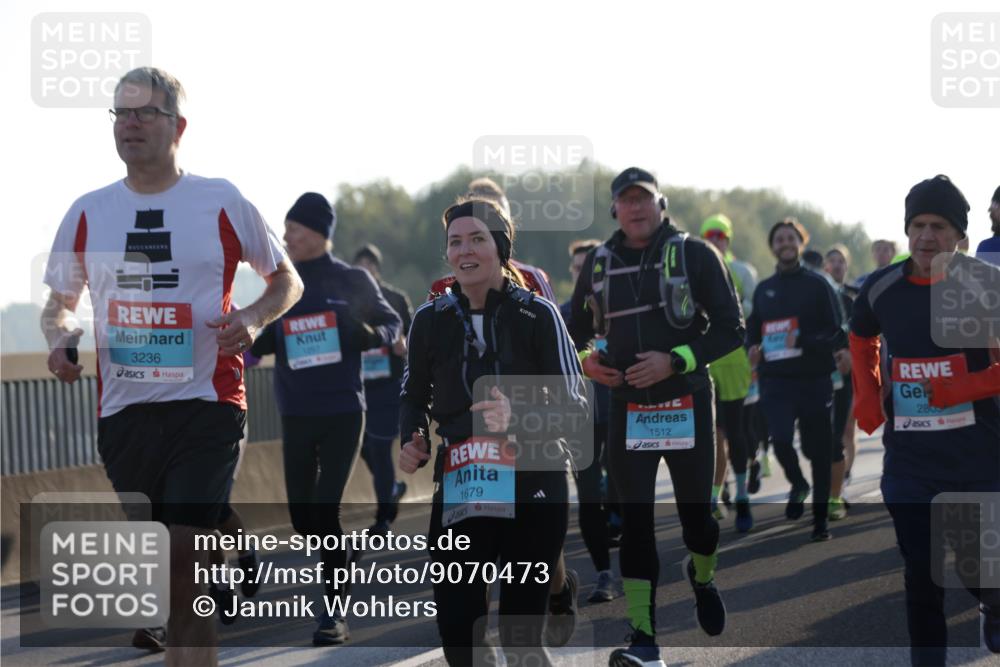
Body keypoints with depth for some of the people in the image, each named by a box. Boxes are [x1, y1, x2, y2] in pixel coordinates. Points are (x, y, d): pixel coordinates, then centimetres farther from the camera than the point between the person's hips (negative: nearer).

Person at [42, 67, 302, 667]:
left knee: (182, 555, -16)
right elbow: (60, 303, 19)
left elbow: (287, 279, 12)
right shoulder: (87, 213, 9)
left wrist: (253, 317, -9)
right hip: (123, 409, 4)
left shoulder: (222, 202, 1)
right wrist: (60, 337, -4)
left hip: (207, 402, -4)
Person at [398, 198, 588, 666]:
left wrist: (517, 419, -26)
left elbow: (576, 408, -8)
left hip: (532, 492, -2)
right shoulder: (430, 320, 1)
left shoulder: (538, 315, -9)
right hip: (457, 494, 2)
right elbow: (414, 398, 17)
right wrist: (412, 442, -4)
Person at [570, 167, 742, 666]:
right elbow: (575, 330, 18)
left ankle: (702, 577, 43)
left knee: (696, 513, 8)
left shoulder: (695, 255, -5)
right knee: (634, 520, -5)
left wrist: (674, 361, -18)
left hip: (687, 405, -2)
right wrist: (585, 360, -4)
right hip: (627, 407, 2)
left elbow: (730, 330, -6)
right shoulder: (598, 263, 6)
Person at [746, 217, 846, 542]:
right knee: (780, 438, -18)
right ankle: (798, 485, 13)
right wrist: (754, 349, 3)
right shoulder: (763, 290, 14)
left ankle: (820, 518, 15)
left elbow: (838, 333, -3)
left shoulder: (818, 284, 2)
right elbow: (753, 332, 25)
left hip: (814, 379, -2)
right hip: (776, 381, 2)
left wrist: (804, 341, -18)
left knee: (819, 450, 2)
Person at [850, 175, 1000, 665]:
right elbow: (861, 339, 24)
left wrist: (961, 390, -19)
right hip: (908, 458, 3)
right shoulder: (882, 288, 3)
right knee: (921, 576, 3)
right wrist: (867, 398, 10)